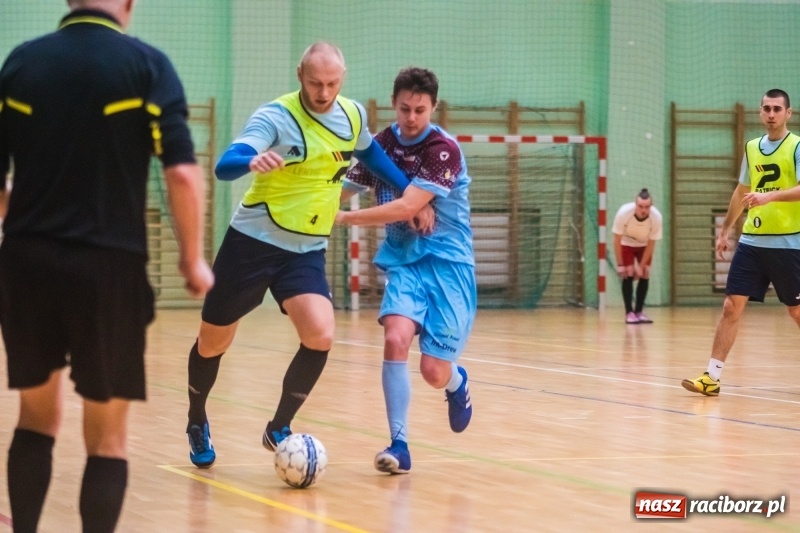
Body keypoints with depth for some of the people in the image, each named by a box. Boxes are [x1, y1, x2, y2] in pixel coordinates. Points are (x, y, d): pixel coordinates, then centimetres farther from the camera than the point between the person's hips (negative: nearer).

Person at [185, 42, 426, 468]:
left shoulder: (353, 115, 0)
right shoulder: (275, 116, -17)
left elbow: (370, 153, 25)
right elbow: (224, 166, -31)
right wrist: (252, 161, -52)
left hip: (307, 251, 3)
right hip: (252, 242, -3)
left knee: (320, 336, -19)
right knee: (213, 340, 8)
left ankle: (279, 428, 1)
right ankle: (197, 423, 36)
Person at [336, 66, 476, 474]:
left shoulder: (444, 150, -14)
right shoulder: (383, 144, 3)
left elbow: (406, 207, -22)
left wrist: (344, 218, -23)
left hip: (446, 262, -3)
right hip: (403, 261, 3)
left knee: (434, 372, -7)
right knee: (395, 339, -23)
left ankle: (456, 382, 32)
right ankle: (399, 444, -14)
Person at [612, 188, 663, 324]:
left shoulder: (657, 217, -32)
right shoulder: (624, 213, -36)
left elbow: (651, 244, -19)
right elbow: (617, 240, -24)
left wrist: (641, 266, -19)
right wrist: (620, 265, -22)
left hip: (644, 245, 2)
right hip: (626, 243, -2)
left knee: (644, 275, -6)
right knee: (628, 274, -13)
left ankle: (639, 312, 6)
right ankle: (629, 313, -7)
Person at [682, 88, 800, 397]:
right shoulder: (752, 147, 13)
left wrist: (770, 196, -33)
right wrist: (725, 230, 22)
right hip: (751, 241, 5)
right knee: (731, 306, -3)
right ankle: (713, 377, -4)